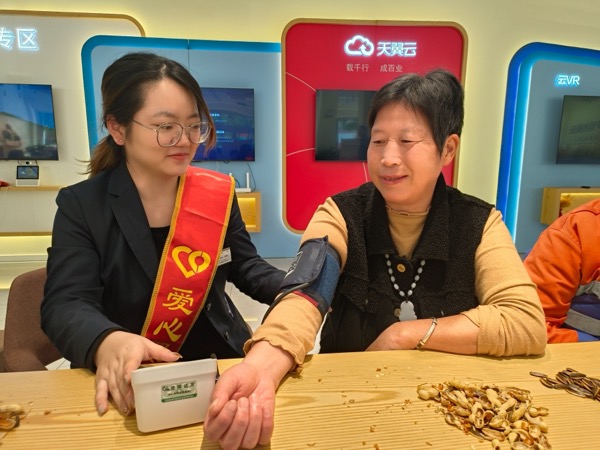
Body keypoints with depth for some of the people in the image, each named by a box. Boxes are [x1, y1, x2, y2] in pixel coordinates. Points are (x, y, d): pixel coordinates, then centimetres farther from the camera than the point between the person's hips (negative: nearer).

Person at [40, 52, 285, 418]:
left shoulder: (218, 194, 0)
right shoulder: (81, 206, -6)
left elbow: (247, 268, 7)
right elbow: (65, 305, -15)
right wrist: (108, 343, -38)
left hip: (218, 365, 2)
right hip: (130, 383, -1)